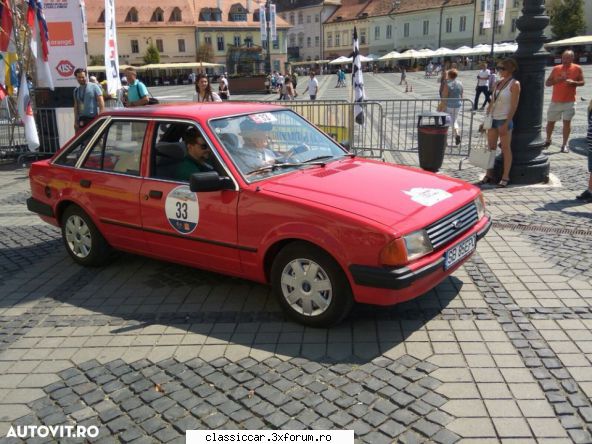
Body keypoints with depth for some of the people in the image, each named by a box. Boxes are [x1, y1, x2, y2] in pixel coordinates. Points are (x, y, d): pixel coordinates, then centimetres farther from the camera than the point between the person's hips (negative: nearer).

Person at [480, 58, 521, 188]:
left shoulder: (514, 84, -8)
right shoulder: (498, 83, 12)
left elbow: (513, 106, -13)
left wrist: (506, 124, -18)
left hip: (504, 120, -7)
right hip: (493, 119, 7)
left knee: (506, 148, 0)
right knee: (490, 147, 10)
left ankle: (505, 177, 7)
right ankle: (489, 175, 18)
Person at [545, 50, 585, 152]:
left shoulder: (577, 68, -2)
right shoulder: (556, 69, 1)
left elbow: (582, 82, 3)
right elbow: (547, 83, 1)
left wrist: (573, 82, -17)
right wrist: (557, 80, -17)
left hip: (569, 101, -2)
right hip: (555, 101, 2)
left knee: (567, 122, -6)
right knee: (550, 121, 9)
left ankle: (564, 144, 1)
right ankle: (548, 140, 31)